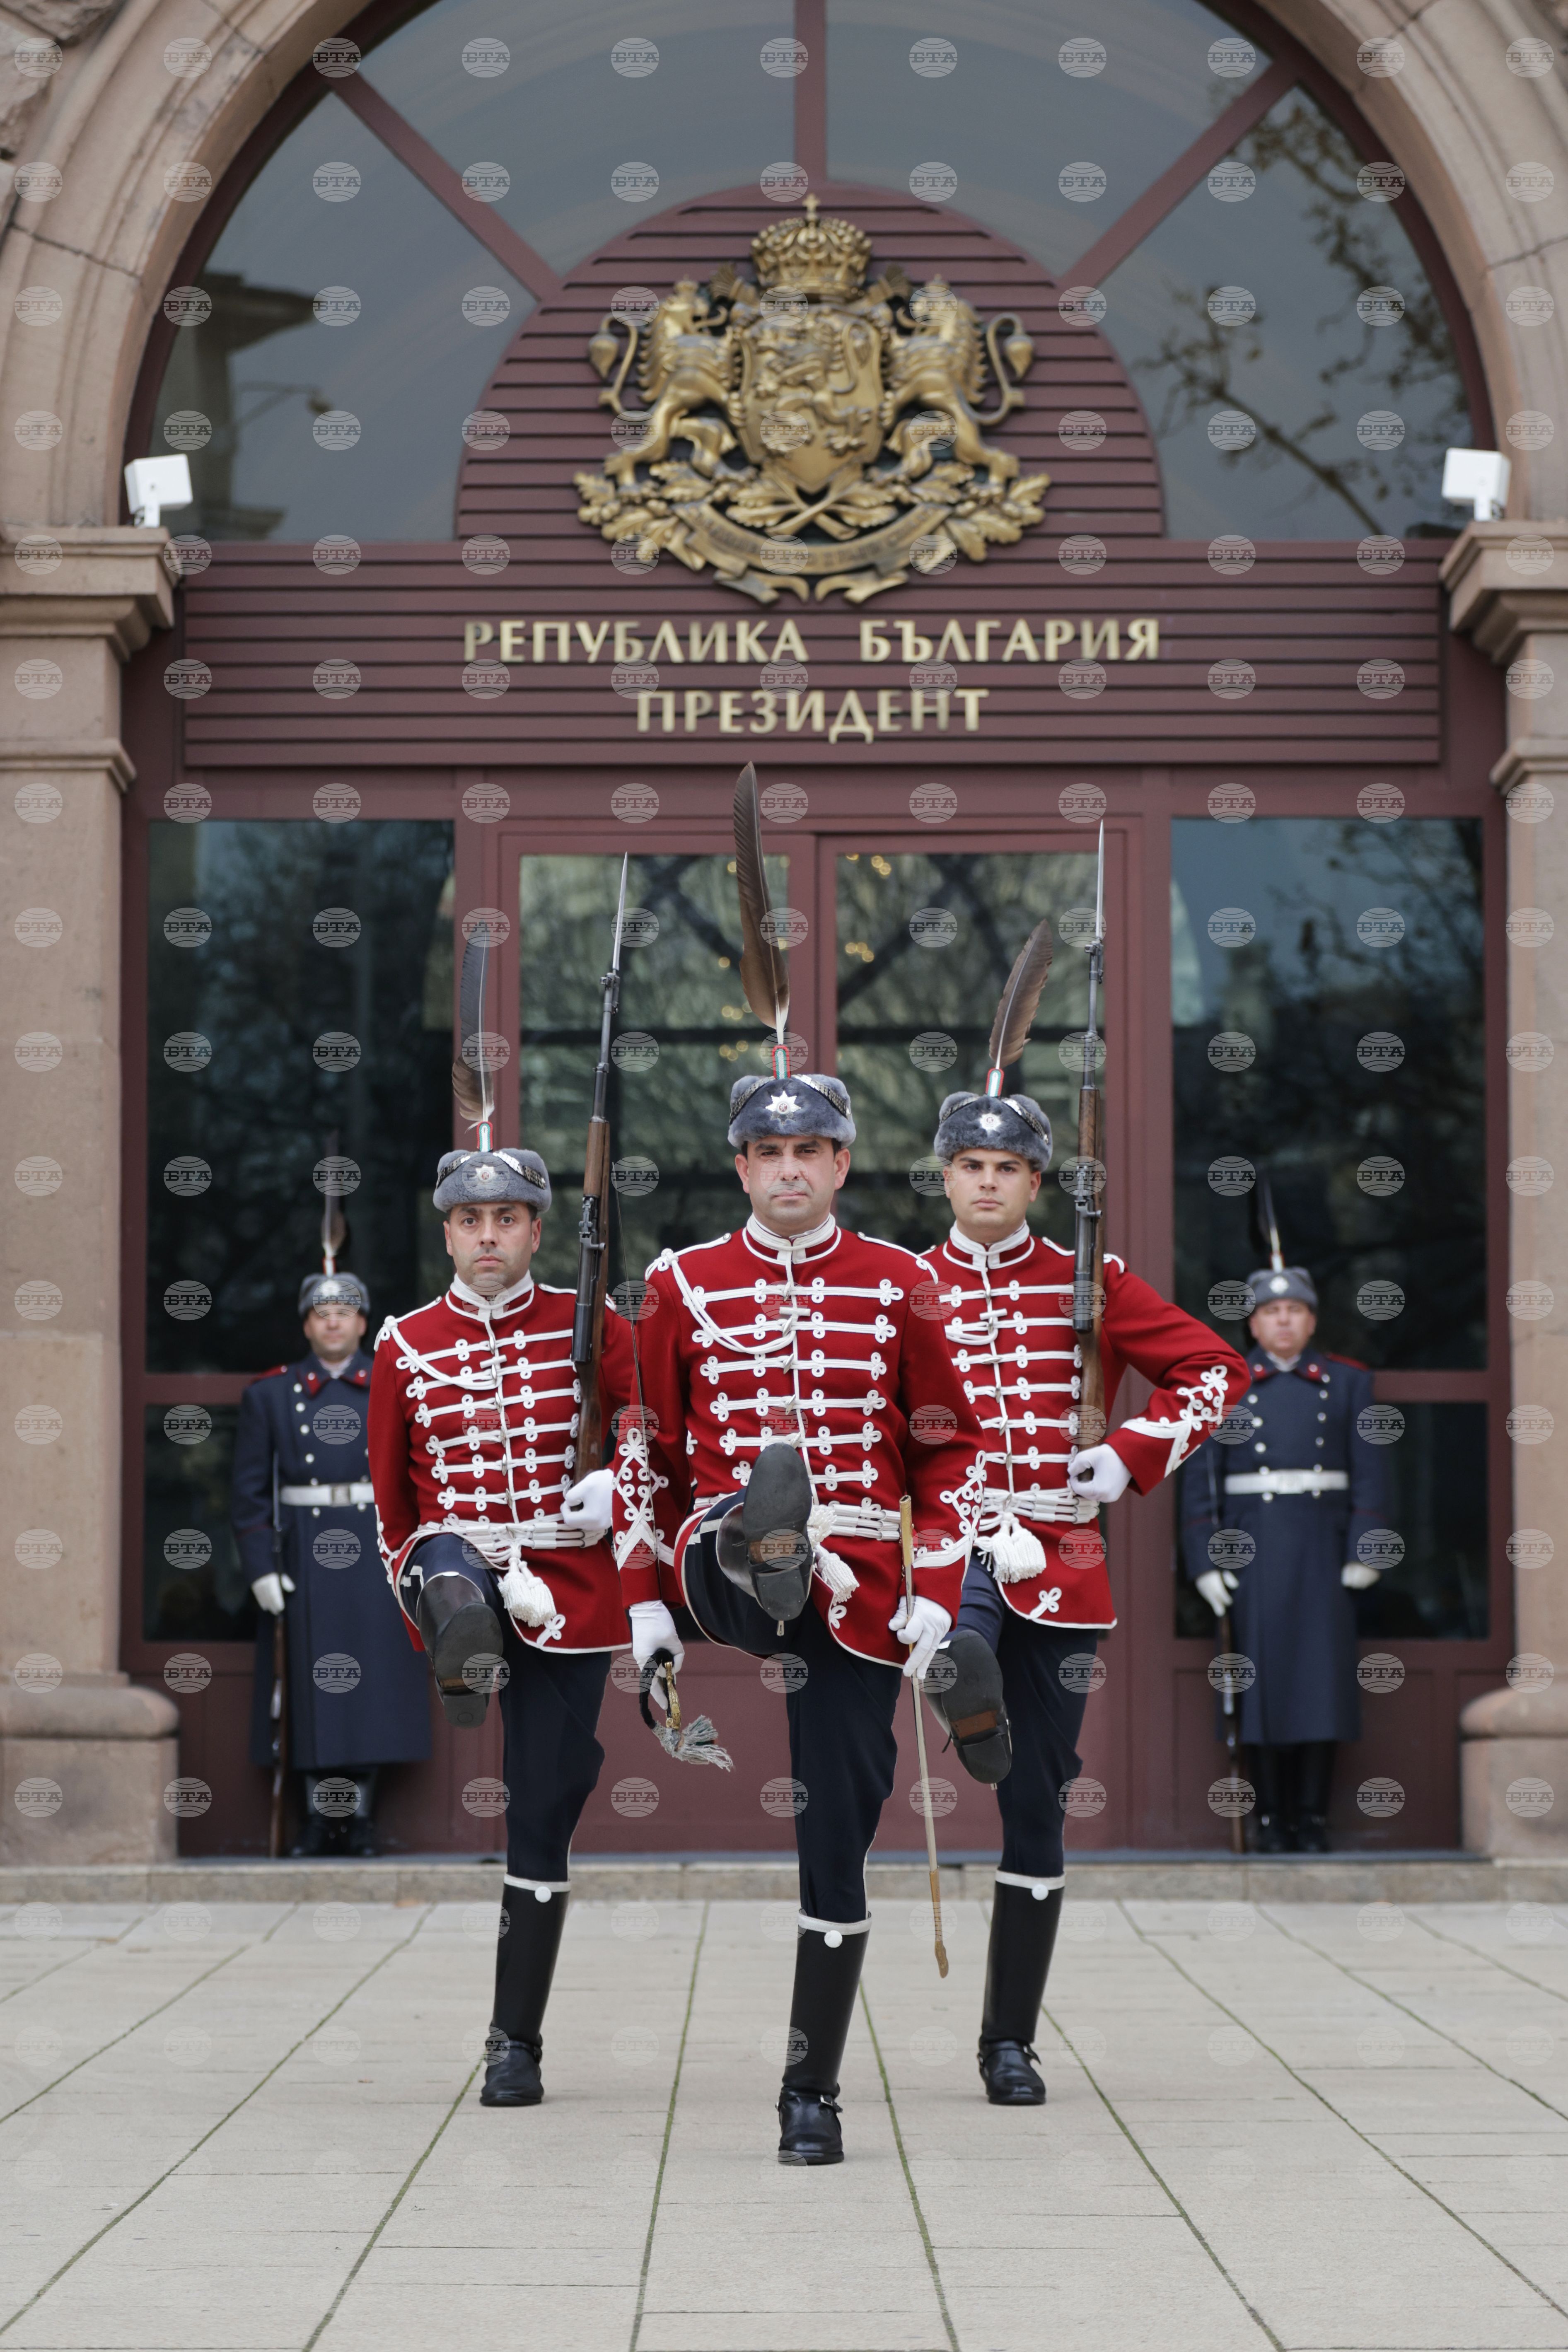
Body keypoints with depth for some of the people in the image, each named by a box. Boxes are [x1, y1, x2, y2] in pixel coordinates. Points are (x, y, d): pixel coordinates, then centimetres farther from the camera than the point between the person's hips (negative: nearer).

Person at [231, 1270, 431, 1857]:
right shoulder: (269, 1395, 6)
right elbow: (249, 1490, 5)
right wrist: (260, 1567, -3)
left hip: (377, 1554, 0)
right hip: (305, 1558, 0)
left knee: (374, 1677, 0)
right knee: (312, 1682, 0)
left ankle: (361, 1808, 8)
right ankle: (320, 1809, 8)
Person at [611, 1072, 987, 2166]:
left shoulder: (897, 1284, 6)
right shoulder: (682, 1285, 6)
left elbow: (950, 1451, 7)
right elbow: (648, 1452, 12)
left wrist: (935, 1596, -2)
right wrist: (646, 1600, 6)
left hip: (860, 1593, 0)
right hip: (718, 1579, 0)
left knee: (837, 1842, -1)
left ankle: (813, 2093, 6)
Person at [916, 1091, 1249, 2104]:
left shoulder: (1091, 1285, 5)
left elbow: (1218, 1369, 7)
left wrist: (1133, 1457, -6)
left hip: (1060, 1563, 0)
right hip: (946, 1540, 0)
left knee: (1038, 1809, 3)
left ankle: (1012, 2042, 10)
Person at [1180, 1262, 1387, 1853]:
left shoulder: (1348, 1382, 9)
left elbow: (1369, 1474, 6)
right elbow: (1201, 1479, 3)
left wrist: (1364, 1552, -3)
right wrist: (1205, 1561, -5)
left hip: (1322, 1547, 1)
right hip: (1252, 1550, -1)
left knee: (1324, 1676, -2)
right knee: (1263, 1677, -1)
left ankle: (1313, 1818, 6)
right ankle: (1271, 1819, 5)